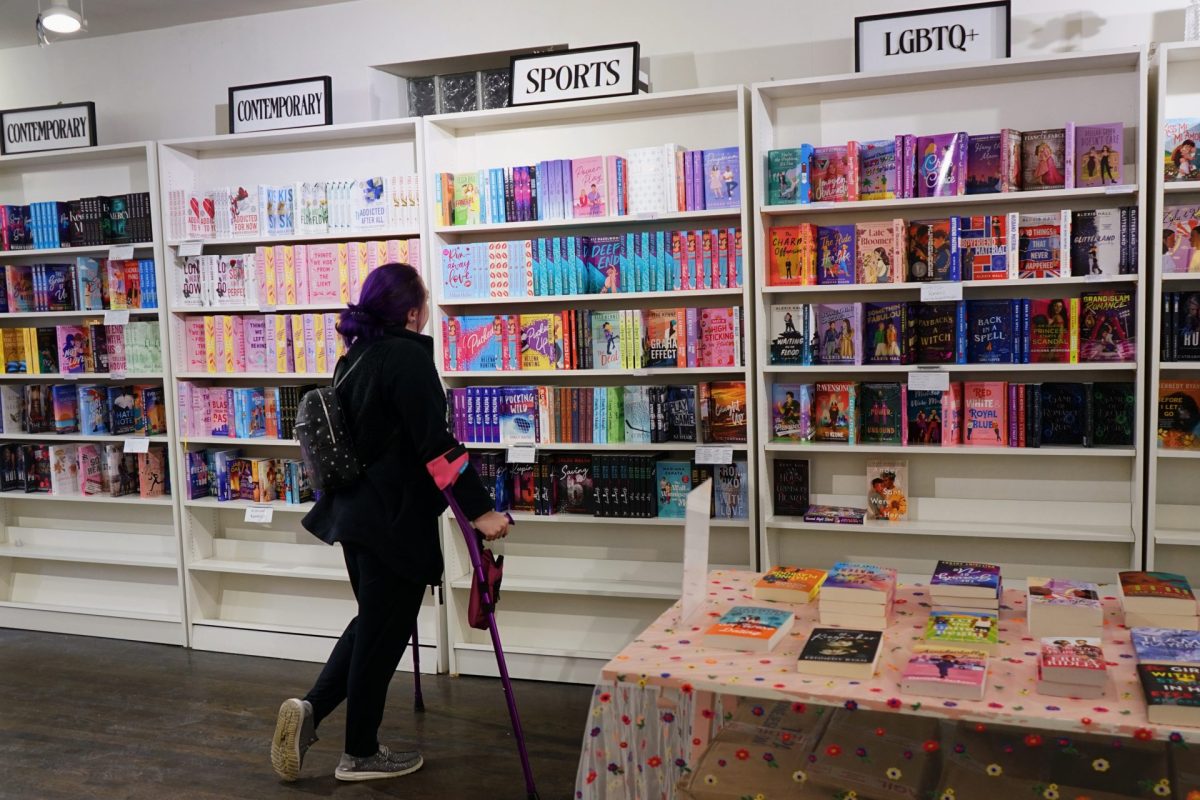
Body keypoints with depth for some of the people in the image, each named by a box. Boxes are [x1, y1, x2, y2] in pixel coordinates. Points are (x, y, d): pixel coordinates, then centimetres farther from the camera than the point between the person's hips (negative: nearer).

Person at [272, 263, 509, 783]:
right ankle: (360, 755, 19)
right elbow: (435, 443, -24)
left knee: (372, 623, 23)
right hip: (394, 518, -9)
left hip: (356, 511, 9)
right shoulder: (408, 356, -17)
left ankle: (310, 709, 14)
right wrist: (480, 510, -23)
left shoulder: (356, 356, 11)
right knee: (384, 634, 5)